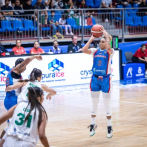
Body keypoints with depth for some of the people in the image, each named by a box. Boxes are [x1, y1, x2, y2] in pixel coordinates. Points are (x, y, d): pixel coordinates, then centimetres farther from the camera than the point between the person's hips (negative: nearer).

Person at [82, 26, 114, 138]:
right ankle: (93, 124, 23)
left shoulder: (109, 52, -4)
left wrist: (106, 34, -20)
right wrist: (91, 38, -7)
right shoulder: (95, 51, 6)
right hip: (95, 78, 4)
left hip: (105, 79, -4)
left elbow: (109, 47, -28)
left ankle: (109, 127, 11)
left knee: (107, 104, 2)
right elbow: (84, 50, -11)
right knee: (94, 103, 12)